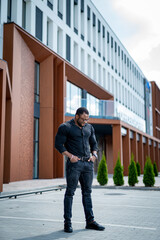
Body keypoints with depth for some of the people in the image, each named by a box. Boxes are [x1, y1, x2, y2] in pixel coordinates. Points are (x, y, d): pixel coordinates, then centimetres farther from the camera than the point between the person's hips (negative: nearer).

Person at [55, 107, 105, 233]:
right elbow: (58, 144, -6)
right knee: (70, 192, -1)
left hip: (88, 163, 5)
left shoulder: (89, 128, 14)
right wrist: (71, 156, -14)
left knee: (87, 192, 9)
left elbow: (94, 143, 21)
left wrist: (94, 155, 3)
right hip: (74, 163, -5)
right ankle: (67, 223, 7)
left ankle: (90, 221, 15)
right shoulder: (65, 127, -3)